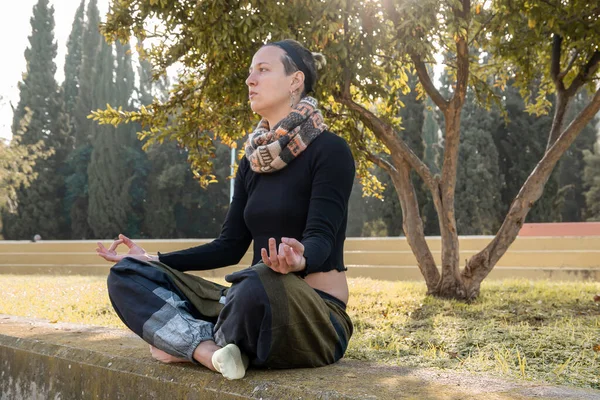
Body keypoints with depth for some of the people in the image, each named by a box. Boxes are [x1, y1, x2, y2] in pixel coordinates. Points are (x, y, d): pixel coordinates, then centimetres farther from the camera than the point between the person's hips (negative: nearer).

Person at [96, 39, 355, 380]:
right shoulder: (253, 162, 13)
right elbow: (230, 247, 12)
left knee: (259, 284, -42)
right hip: (254, 300, 7)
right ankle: (211, 350, -24)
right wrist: (152, 260, 5)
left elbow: (321, 237, -20)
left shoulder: (330, 150, -8)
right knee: (127, 275, -2)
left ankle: (190, 343, -11)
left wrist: (299, 261, -44)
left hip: (315, 316, -7)